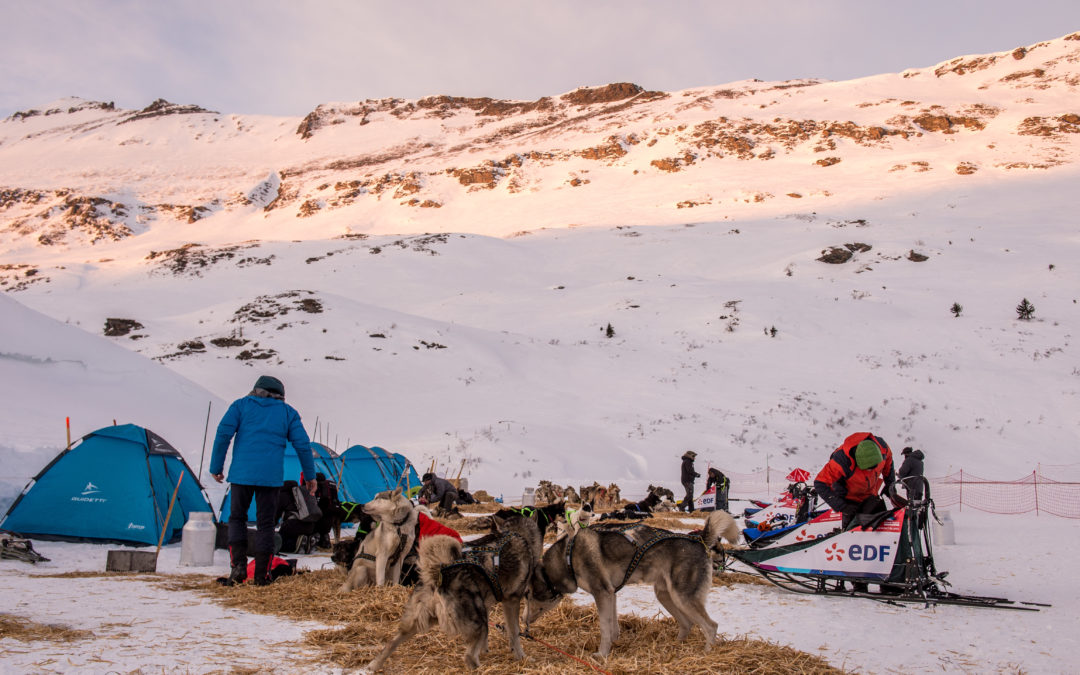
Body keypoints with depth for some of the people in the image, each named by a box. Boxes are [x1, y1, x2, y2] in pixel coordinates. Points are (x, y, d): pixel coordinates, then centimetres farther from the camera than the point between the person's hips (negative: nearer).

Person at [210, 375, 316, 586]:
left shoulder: (241, 405, 11)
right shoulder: (288, 412, 13)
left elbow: (223, 433, 0)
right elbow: (302, 444, 9)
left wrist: (216, 467, 6)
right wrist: (310, 476, 17)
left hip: (241, 473, 0)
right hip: (271, 476, 0)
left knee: (237, 517, 14)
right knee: (265, 523, 6)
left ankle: (238, 565, -1)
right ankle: (261, 575, 5)